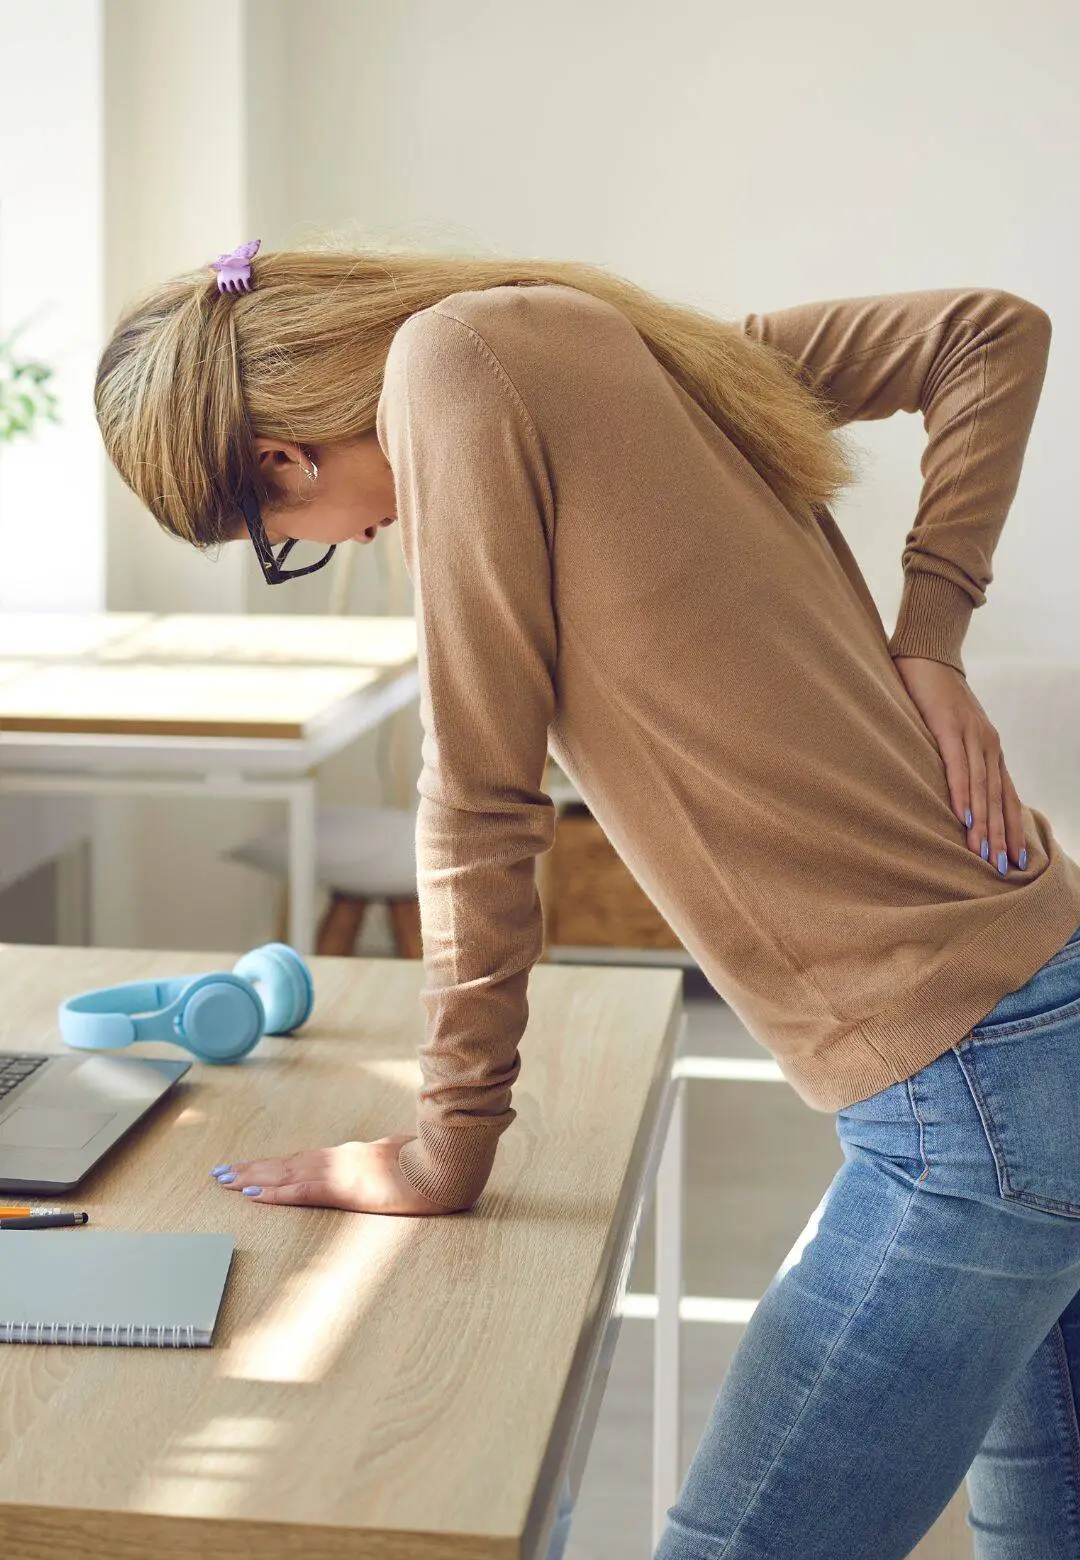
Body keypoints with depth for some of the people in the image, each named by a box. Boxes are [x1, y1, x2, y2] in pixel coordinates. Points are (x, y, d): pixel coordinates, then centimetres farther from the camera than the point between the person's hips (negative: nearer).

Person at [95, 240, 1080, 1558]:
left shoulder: (451, 355, -11)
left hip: (973, 1085, -10)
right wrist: (927, 644, 8)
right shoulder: (628, 346, 13)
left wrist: (447, 1146, 0)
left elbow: (481, 800, -10)